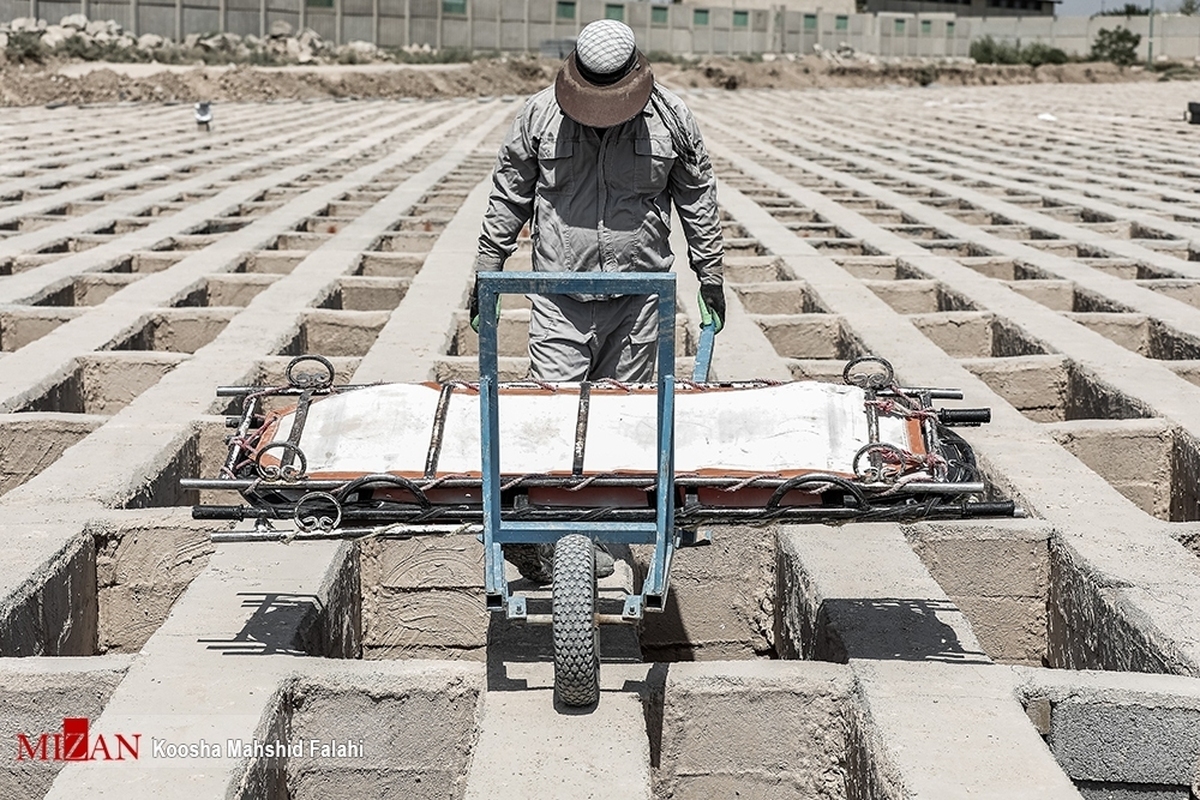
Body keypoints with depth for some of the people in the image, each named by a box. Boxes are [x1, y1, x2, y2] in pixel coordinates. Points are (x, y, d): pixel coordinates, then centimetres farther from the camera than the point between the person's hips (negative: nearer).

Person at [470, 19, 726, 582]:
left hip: (637, 299, 1)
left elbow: (698, 199, 12)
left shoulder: (669, 119, 0)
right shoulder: (540, 115, -2)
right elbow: (507, 198, 9)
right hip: (559, 297, -1)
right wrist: (487, 273, 10)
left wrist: (710, 275, 14)